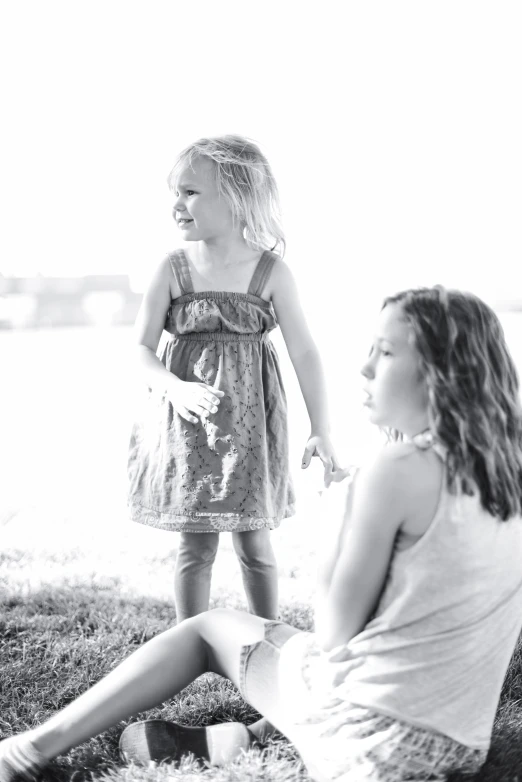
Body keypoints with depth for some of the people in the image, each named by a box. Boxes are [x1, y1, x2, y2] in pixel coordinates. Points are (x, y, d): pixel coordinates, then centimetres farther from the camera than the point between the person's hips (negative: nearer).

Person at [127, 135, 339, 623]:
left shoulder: (271, 272, -5)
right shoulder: (173, 269, -3)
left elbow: (304, 353, -1)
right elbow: (142, 350, -3)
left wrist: (321, 431, -3)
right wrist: (177, 389, -23)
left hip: (250, 422, 0)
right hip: (188, 424, 0)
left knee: (254, 544, 8)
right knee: (195, 546, 5)